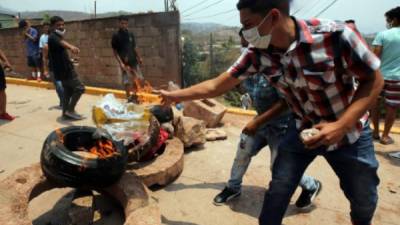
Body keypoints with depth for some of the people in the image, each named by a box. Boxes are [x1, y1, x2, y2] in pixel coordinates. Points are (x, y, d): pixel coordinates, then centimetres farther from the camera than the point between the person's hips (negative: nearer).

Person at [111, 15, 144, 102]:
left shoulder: (131, 34, 7)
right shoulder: (116, 36, -6)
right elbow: (115, 51, -6)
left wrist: (139, 58, 9)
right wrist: (121, 63, -15)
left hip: (134, 61, 5)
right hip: (125, 63, -5)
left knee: (138, 79, 10)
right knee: (127, 82, -1)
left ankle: (134, 95, 28)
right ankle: (129, 98, 13)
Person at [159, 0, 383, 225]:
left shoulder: (334, 35, -29)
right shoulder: (258, 54, -17)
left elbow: (374, 81, -17)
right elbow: (216, 86, -9)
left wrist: (341, 126, -27)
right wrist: (174, 96, -6)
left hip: (350, 131, -1)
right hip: (304, 130, 2)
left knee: (364, 202, 15)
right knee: (277, 193, 3)